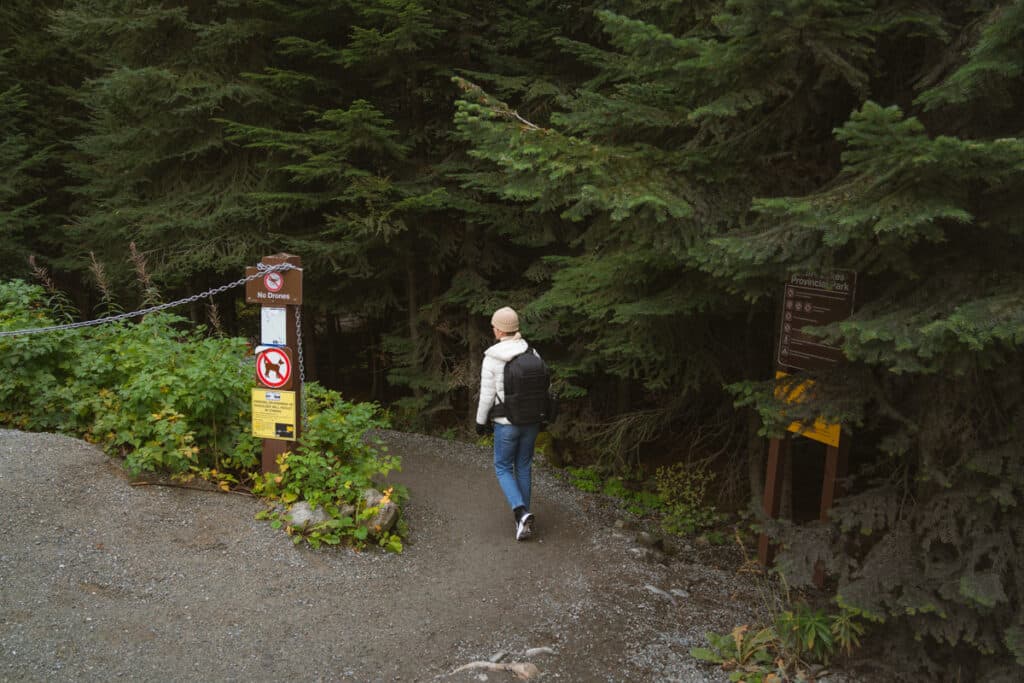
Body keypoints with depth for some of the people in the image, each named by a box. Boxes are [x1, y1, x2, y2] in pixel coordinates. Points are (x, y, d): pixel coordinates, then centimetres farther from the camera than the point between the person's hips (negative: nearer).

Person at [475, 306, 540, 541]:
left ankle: (521, 512, -8)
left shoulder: (492, 359, -17)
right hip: (531, 421, 4)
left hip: (506, 423, -4)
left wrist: (480, 421, 2)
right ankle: (523, 518, 25)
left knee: (503, 468, 12)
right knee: (523, 467, 19)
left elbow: (487, 395, -13)